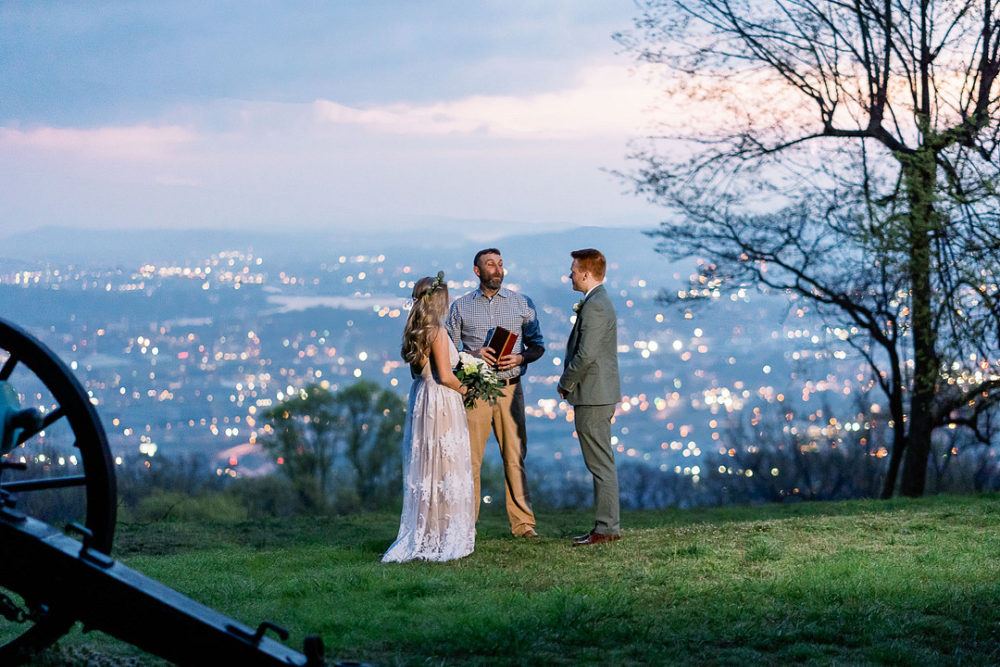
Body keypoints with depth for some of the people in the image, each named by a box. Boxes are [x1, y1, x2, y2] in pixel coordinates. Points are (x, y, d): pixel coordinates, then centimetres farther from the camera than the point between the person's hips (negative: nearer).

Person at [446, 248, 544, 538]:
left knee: (515, 457, 0)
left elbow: (538, 344, 12)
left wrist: (520, 358, -8)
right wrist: (472, 355, -10)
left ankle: (522, 523, 5)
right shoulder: (460, 307, 9)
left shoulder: (522, 303, 10)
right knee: (469, 457, -3)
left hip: (510, 388, 1)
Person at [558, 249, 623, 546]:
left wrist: (565, 383, -9)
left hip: (593, 398, -11)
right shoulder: (600, 301, 17)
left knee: (601, 465, -7)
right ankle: (607, 525, 17)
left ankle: (606, 528, -4)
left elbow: (586, 355, -22)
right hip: (601, 395, 11)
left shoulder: (594, 306, -17)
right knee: (601, 464, 13)